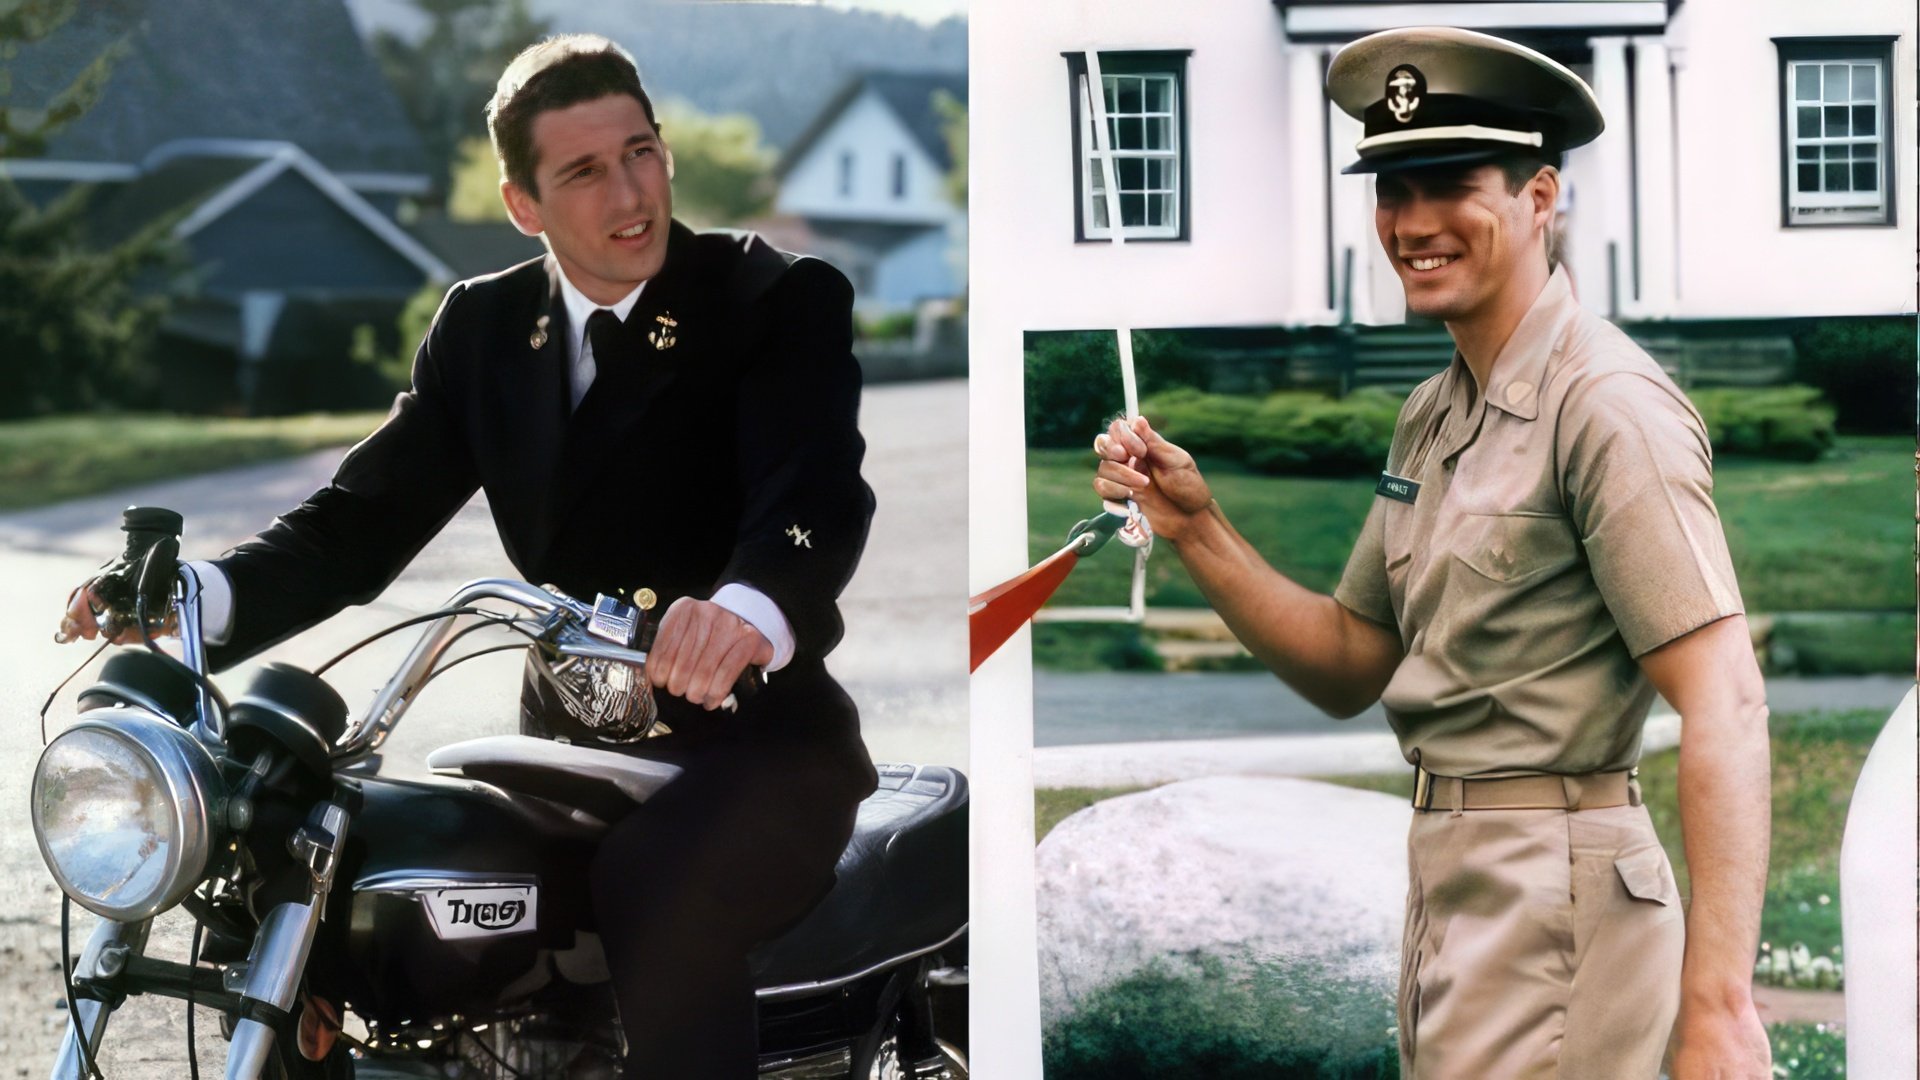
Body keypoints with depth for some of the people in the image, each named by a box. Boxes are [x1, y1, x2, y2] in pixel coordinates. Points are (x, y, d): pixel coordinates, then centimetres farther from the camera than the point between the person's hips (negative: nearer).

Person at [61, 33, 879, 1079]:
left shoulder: (782, 299, -9)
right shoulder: (483, 326, 8)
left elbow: (818, 494, -26)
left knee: (655, 887, -36)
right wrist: (197, 594, -19)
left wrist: (752, 611, -50)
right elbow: (365, 515, 2)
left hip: (759, 733, -5)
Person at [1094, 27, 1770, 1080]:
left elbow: (1724, 705, -22)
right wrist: (1195, 529, 1)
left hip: (1553, 902, -9)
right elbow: (1350, 670, 15)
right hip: (1444, 876, 9)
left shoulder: (1605, 402, -15)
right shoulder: (1432, 416, 12)